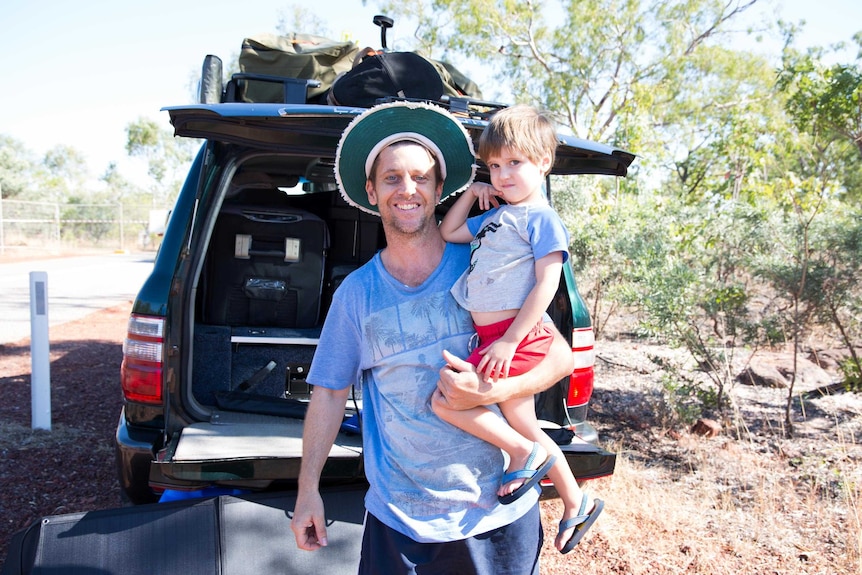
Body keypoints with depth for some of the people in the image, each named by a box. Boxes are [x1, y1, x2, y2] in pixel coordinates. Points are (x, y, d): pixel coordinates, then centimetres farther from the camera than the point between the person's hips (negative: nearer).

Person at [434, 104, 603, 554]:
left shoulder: (541, 218, -8)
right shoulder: (494, 217, 17)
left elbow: (546, 284, -16)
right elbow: (448, 233, 24)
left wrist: (509, 341, -20)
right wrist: (471, 194, 15)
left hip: (515, 337, -9)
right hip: (493, 338, 9)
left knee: (445, 400, -16)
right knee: (526, 428, 16)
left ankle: (525, 452, 0)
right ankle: (576, 504, 33)